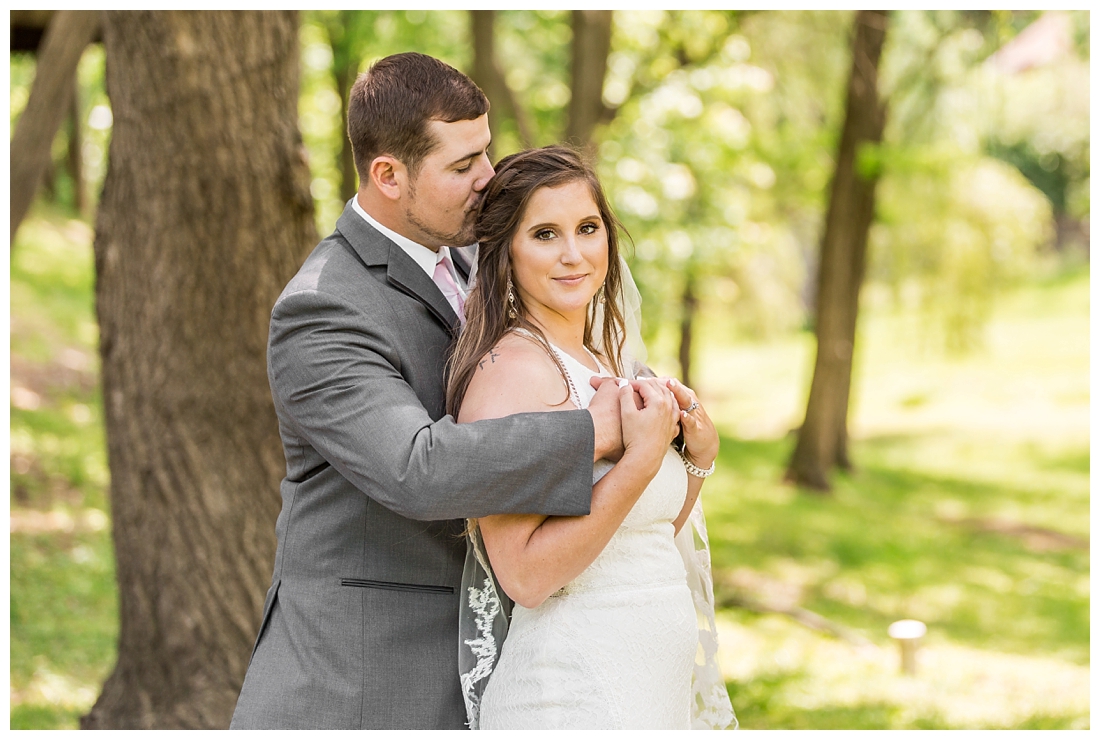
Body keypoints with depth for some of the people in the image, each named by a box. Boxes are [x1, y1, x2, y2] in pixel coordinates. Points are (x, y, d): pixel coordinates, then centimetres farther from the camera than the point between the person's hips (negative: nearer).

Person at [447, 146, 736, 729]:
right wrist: (641, 459, -24)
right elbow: (526, 576, -23)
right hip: (569, 698, -9)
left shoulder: (604, 363, 9)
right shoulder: (512, 369, -17)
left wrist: (699, 455, 1)